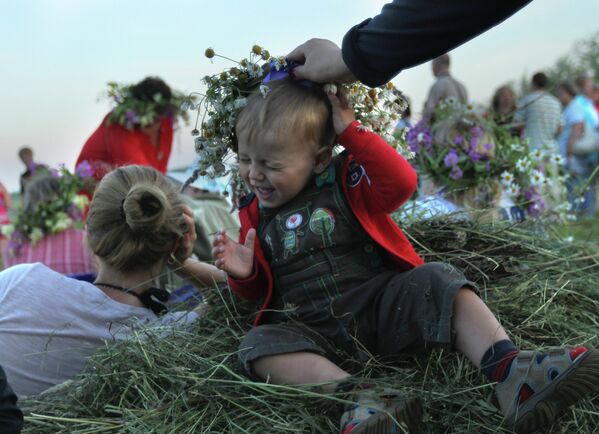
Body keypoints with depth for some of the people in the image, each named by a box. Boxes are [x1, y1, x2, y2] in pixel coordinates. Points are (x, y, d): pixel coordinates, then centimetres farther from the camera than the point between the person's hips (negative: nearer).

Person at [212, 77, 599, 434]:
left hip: (380, 308, -1)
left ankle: (510, 372, -40)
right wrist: (244, 273, -8)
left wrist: (351, 132, -15)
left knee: (438, 281, -24)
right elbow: (257, 290, 16)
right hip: (313, 332, 1)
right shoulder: (256, 214, 10)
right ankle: (356, 397, -45)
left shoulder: (345, 182, 3)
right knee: (260, 346, -27)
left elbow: (402, 181, -17)